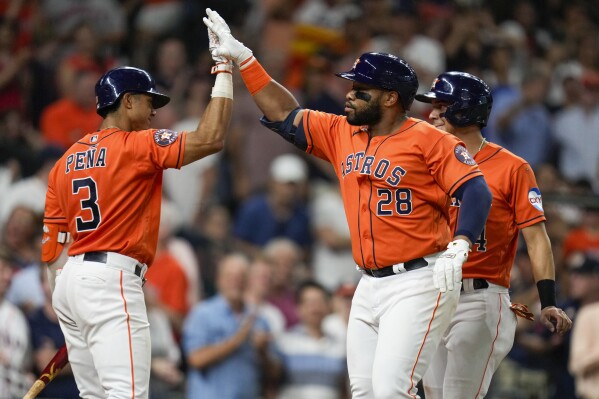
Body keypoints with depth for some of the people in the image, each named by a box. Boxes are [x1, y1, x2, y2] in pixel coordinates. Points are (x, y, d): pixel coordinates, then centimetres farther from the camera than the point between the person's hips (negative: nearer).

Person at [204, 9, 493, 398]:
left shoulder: (429, 140, -9)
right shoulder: (341, 133, 12)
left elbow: (477, 191, -16)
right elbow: (286, 115, 19)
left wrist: (459, 246, -31)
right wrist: (243, 58, 15)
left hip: (418, 284, -7)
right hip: (371, 286, 8)